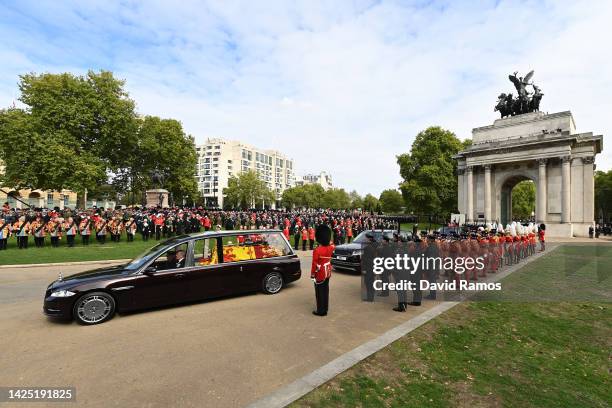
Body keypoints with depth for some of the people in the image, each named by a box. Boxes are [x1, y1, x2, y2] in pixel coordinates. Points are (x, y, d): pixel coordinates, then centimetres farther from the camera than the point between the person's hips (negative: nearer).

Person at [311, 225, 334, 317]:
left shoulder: (317, 251, -24)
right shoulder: (330, 248, -5)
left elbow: (314, 264, -18)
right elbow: (333, 246, 22)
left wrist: (312, 274, -6)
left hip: (320, 274, -7)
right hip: (328, 272, 7)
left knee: (320, 292, 5)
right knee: (325, 290, 18)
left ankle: (321, 311, 13)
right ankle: (325, 308, 30)